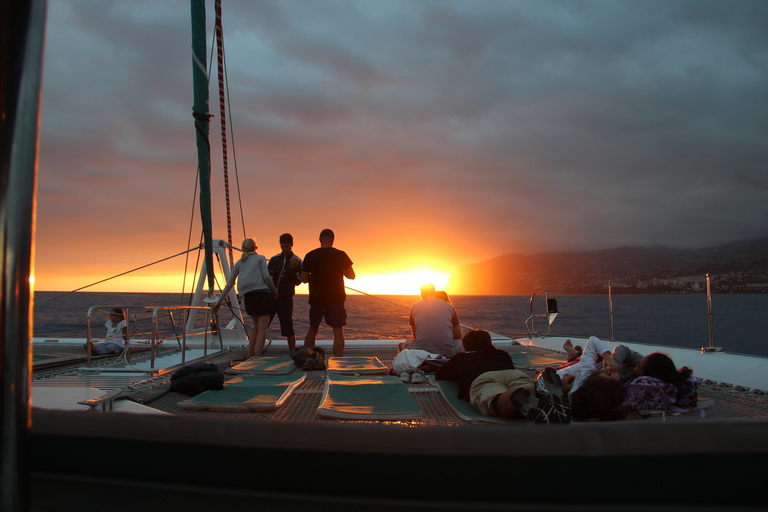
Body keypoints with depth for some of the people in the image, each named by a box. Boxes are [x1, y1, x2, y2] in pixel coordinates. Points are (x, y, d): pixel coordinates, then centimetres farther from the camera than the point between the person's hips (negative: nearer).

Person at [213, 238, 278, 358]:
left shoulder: (239, 262, 18)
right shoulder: (260, 258, 7)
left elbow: (229, 284, 16)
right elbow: (266, 276, -7)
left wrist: (219, 301, 21)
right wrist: (274, 290, 7)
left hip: (248, 296, 5)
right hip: (262, 293, -5)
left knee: (256, 326, 19)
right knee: (262, 328, -3)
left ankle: (249, 355, 19)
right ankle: (257, 357, -9)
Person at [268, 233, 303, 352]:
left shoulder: (297, 261, 1)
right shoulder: (274, 259, 9)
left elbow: (298, 282, -3)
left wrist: (294, 269, -18)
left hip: (286, 298, -3)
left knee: (288, 328, -3)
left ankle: (292, 352, 5)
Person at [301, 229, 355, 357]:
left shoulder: (310, 256, -1)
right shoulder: (340, 255, -5)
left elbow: (304, 279, 3)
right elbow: (351, 275, 0)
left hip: (316, 298, 2)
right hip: (336, 298, -2)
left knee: (312, 330, 17)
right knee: (338, 332, 1)